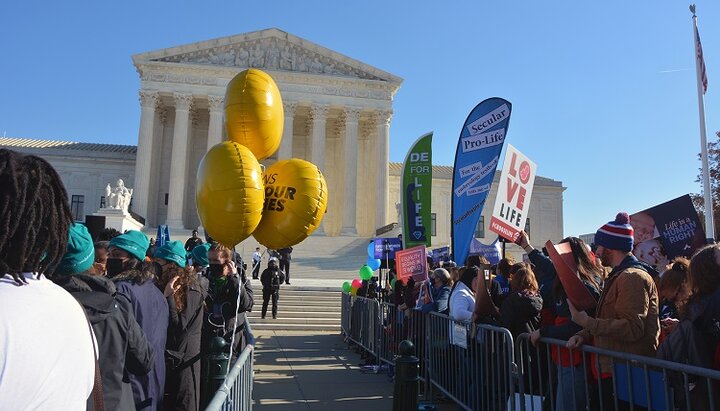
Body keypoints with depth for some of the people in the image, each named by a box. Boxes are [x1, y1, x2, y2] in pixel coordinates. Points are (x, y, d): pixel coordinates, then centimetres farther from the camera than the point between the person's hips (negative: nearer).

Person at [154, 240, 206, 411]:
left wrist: (168, 297, -21)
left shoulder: (191, 291, -14)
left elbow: (179, 326, -19)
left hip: (183, 360, -7)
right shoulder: (161, 286, 9)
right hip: (164, 357, 7)